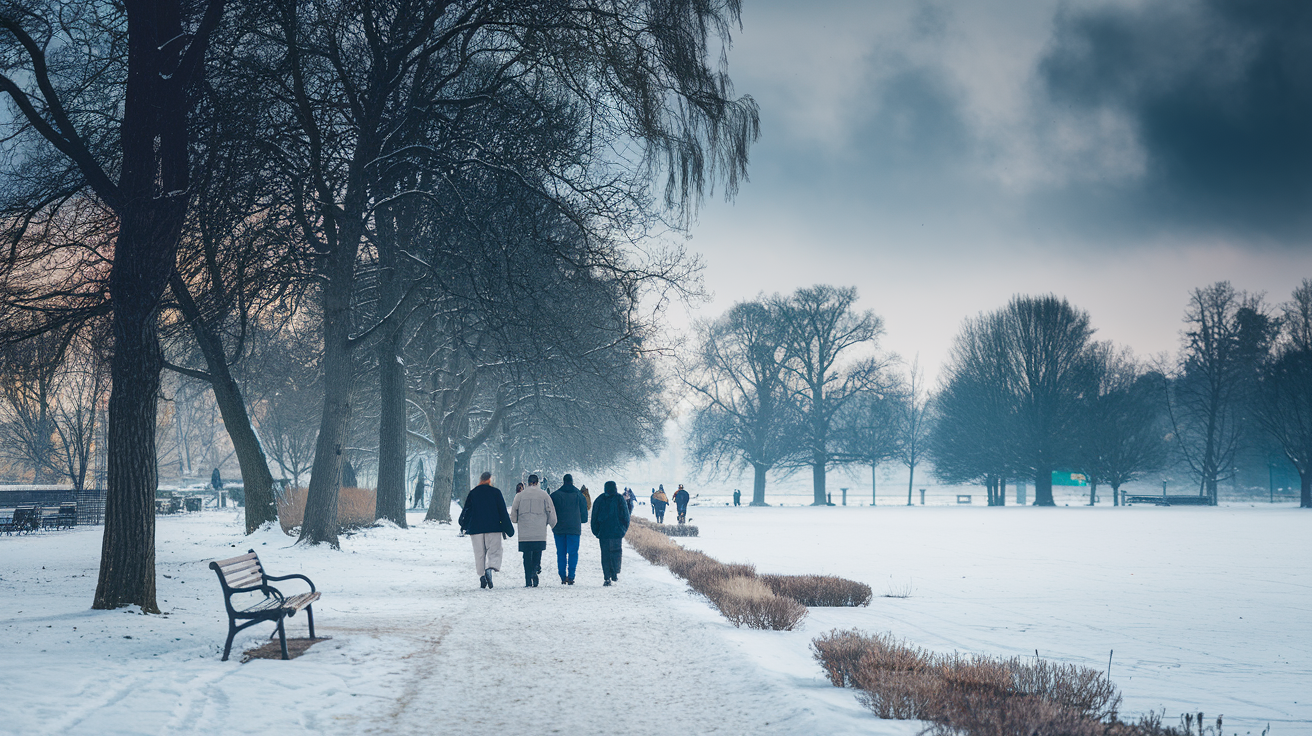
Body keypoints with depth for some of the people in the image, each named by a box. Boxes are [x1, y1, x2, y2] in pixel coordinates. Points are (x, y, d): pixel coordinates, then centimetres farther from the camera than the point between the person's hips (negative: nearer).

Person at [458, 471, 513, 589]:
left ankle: (482, 576, 4)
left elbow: (466, 510, 11)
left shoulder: (472, 493, 7)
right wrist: (507, 528, 5)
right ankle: (490, 569, -28)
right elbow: (503, 511, 0)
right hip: (493, 527, -2)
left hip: (476, 528, 2)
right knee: (494, 551, -2)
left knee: (479, 554, 9)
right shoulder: (496, 492, 2)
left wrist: (464, 526, 24)